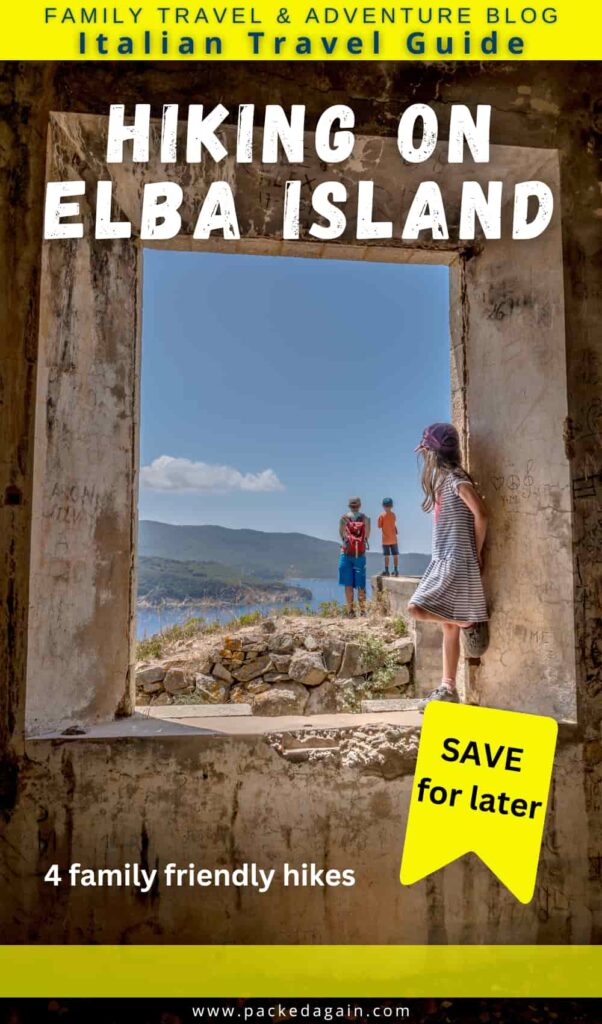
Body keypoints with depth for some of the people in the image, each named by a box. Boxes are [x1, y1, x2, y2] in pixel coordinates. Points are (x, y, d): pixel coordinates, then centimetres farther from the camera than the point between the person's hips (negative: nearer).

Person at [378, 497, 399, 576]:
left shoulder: (382, 515, -8)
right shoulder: (393, 515, 0)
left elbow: (379, 526, -4)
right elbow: (395, 525, 6)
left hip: (385, 539, -2)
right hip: (393, 539, 2)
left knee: (387, 556, 2)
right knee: (395, 555, 8)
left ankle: (386, 571, 4)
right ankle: (396, 570, 11)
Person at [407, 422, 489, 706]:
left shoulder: (455, 478, -12)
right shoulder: (442, 479, 15)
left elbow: (481, 514, -20)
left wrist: (477, 553, -12)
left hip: (455, 561, -9)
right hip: (444, 561, 9)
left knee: (417, 608, -18)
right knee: (448, 626, 9)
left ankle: (468, 622, -1)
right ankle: (448, 688, 14)